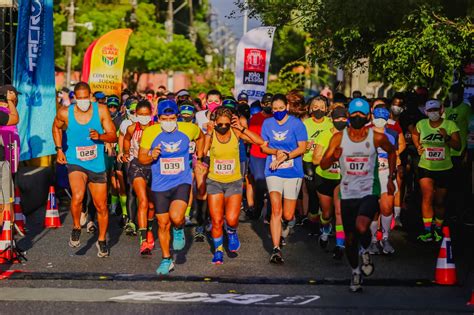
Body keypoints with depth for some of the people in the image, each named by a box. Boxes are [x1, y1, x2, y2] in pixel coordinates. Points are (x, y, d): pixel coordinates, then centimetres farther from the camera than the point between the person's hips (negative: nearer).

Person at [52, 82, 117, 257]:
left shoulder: (101, 110, -9)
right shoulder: (65, 113, -8)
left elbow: (113, 137, -8)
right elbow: (56, 127, 16)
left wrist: (99, 136, -28)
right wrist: (59, 149, 8)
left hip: (97, 165, 2)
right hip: (75, 162, -2)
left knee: (101, 206, 9)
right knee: (78, 196, -28)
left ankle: (102, 241, 31)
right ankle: (76, 228, -1)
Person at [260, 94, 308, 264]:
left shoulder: (296, 123, -3)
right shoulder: (267, 123, 6)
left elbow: (302, 148, -6)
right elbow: (263, 147, 12)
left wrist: (284, 157, -17)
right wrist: (276, 151, -8)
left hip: (293, 172, -1)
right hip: (273, 172, 1)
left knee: (288, 215, 0)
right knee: (276, 209, -16)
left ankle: (284, 225, 39)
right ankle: (276, 249, -17)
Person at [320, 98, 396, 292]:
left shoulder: (376, 137, -5)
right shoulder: (339, 138, -3)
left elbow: (391, 152, 16)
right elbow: (323, 165, -3)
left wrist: (391, 178, 12)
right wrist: (333, 157, -25)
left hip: (369, 191, -2)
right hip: (347, 194, 2)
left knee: (361, 227, -27)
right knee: (350, 238, 8)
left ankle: (366, 251, 5)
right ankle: (355, 271, 31)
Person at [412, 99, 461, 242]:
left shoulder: (450, 125, -7)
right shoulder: (421, 124, -1)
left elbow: (458, 146, -11)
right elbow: (415, 134, 23)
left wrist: (447, 138, -27)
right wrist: (418, 146, 8)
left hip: (444, 168, 0)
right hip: (425, 167, 0)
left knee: (439, 201, 8)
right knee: (427, 197, -14)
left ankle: (438, 228, 27)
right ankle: (427, 230, -12)